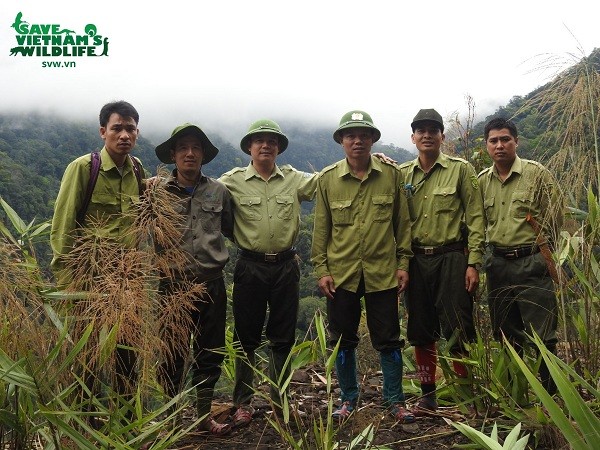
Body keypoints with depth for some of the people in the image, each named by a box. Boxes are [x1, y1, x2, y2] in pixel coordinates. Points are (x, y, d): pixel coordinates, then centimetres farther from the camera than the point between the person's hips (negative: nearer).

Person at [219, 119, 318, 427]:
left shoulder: (294, 179, 4)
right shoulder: (233, 181, -1)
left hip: (285, 266, 2)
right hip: (250, 266, -2)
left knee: (283, 338, 11)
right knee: (246, 337, 8)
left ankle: (279, 401, 27)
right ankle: (243, 403, 22)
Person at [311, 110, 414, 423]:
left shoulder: (391, 175, 0)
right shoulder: (327, 179, 0)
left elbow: (402, 223, 4)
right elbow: (321, 229, 2)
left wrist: (403, 263, 1)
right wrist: (321, 269, -1)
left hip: (383, 272, -1)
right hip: (341, 273, 1)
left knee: (388, 339, 8)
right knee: (342, 340, 12)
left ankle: (395, 399, 26)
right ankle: (348, 398, 30)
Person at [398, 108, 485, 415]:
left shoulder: (461, 169, -1)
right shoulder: (402, 175, 9)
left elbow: (475, 218, -4)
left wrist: (473, 264, -10)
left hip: (451, 258, -3)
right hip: (417, 260, 4)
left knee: (457, 332, 0)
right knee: (421, 332, 10)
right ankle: (427, 396, 24)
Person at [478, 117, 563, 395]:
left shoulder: (537, 173, -4)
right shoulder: (482, 181, 8)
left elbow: (554, 219, -3)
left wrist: (538, 252, -2)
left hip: (531, 263, -4)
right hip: (498, 264, 4)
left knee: (543, 334, -1)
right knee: (506, 334, 14)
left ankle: (552, 394, 14)